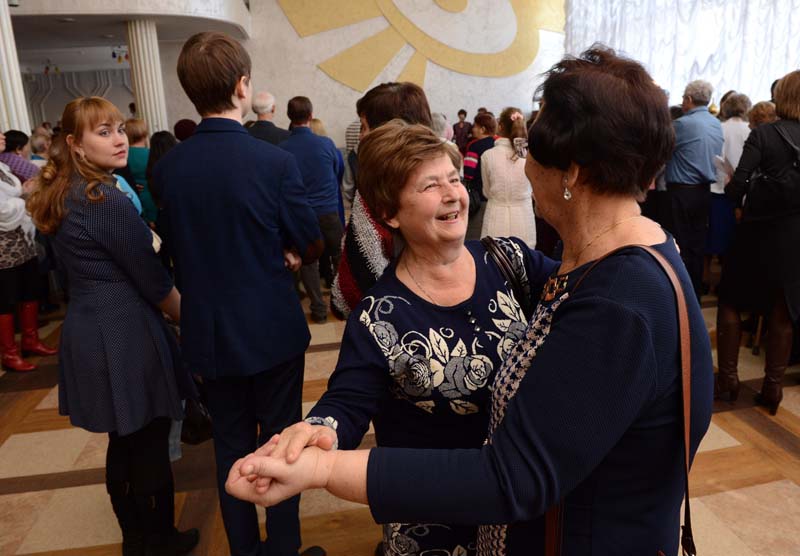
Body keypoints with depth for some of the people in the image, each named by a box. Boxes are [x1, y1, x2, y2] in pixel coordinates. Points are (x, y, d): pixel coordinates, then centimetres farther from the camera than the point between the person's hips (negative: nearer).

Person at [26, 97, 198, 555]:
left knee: (124, 444, 21)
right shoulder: (107, 201, -20)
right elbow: (154, 281, -15)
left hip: (88, 329, 9)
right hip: (125, 335, -9)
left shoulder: (62, 195, 9)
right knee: (151, 447, 9)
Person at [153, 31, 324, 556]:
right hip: (272, 327, -4)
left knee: (231, 444, 18)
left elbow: (181, 247, 7)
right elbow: (313, 246, -8)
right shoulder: (275, 161, -18)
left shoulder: (166, 167, -5)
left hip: (207, 330, 4)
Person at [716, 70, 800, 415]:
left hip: (760, 230, -3)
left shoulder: (763, 134, -11)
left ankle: (728, 377, 15)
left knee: (731, 301, 12)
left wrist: (734, 192, 4)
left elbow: (738, 185, -17)